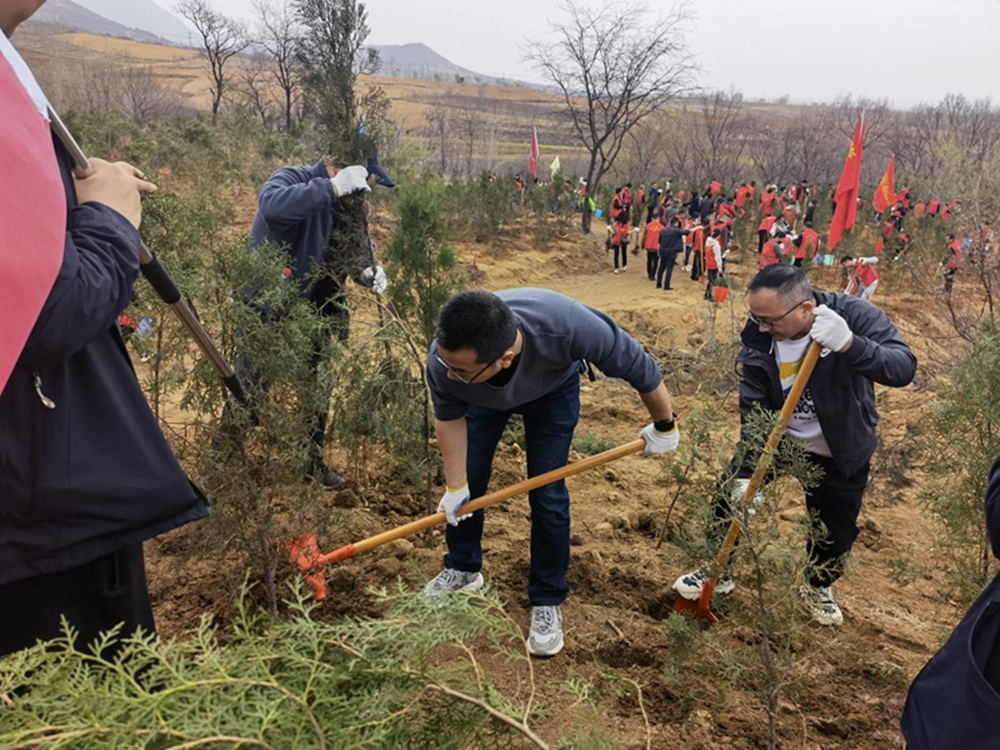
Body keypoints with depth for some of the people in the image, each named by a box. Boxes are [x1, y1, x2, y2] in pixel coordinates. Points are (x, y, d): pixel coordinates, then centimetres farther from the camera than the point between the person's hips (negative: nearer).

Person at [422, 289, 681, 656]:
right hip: (484, 398, 2)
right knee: (467, 485, 4)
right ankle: (463, 569, 33)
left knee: (548, 497, -5)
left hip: (551, 390, -1)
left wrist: (664, 426, -12)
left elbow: (638, 366, -28)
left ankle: (547, 602, 16)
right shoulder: (443, 362, -40)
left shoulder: (567, 325, -48)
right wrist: (455, 486, -10)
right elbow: (449, 418, -15)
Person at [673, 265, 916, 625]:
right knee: (730, 495, -2)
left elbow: (904, 368, -34)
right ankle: (718, 573, 25)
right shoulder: (758, 338, -21)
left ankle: (818, 587, 45)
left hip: (840, 453, -1)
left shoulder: (855, 315, -26)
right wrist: (747, 473, -24)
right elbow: (753, 410, -19)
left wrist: (849, 344, -51)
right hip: (777, 437, 1)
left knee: (835, 534, 11)